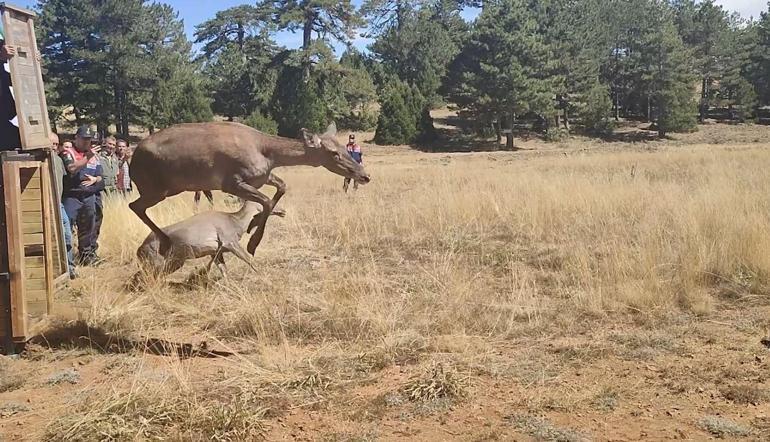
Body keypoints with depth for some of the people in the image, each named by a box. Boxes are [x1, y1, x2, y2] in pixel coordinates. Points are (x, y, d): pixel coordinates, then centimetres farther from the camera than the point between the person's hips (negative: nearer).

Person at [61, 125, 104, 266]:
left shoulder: (94, 155, 16)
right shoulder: (68, 152, -2)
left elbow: (99, 176, 18)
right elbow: (72, 168, -21)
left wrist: (94, 179, -4)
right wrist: (87, 157, -23)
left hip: (89, 196, 6)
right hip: (72, 195, -6)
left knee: (87, 228, 13)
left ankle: (87, 254, 24)